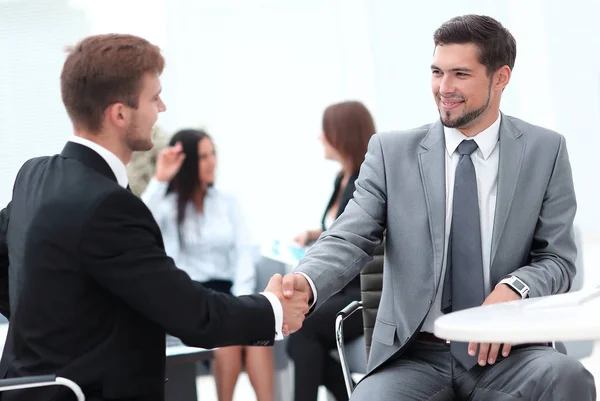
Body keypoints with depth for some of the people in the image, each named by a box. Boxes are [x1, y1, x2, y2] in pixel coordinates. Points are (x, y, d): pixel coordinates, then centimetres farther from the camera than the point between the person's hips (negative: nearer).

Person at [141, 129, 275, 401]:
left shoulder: (227, 203, 14)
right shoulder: (168, 204, 3)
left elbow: (243, 252, 6)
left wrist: (241, 298, -10)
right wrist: (159, 180, -22)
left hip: (225, 290, 3)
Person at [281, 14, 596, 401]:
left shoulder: (546, 151, 5)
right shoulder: (392, 152, 5)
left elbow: (558, 260, 4)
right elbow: (350, 239, -4)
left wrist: (514, 289, -18)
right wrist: (306, 283, -26)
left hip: (505, 352, 0)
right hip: (414, 355, 0)